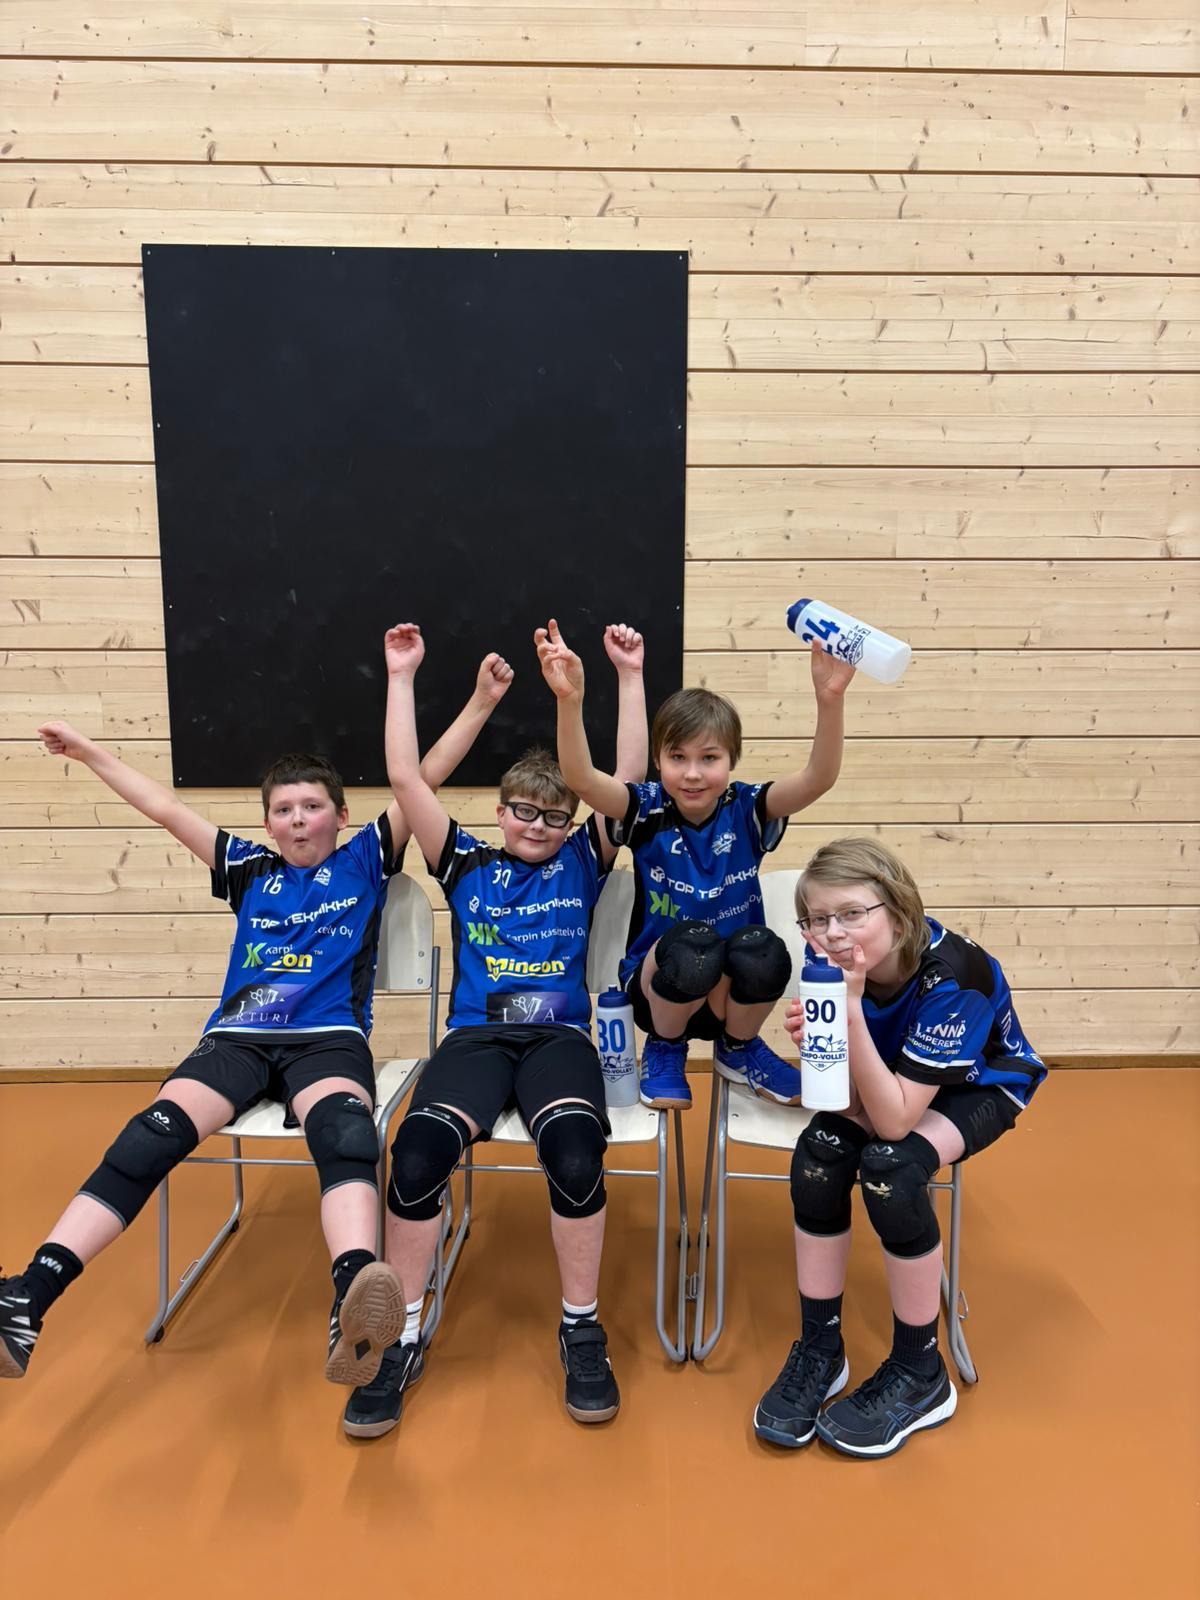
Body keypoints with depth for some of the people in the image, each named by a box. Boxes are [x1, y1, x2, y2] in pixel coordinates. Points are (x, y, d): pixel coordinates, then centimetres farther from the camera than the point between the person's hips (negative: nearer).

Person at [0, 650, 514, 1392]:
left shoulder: (365, 861, 14)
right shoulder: (250, 870, 20)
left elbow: (423, 779, 7)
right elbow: (167, 809, 24)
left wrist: (480, 704, 1)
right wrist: (89, 751, 29)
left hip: (330, 1038, -3)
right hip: (238, 1038, 3)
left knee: (343, 1129, -36)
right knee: (151, 1135, -24)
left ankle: (354, 1307, -61)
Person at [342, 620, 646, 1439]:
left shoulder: (582, 861, 14)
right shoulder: (467, 863, 14)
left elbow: (629, 776, 6)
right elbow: (405, 778, 7)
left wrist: (631, 674, 1)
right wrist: (402, 676, 8)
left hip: (560, 1035, 0)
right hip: (477, 1034, 0)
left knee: (575, 1148, -32)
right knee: (418, 1150, -29)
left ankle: (583, 1329, -8)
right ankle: (402, 1335, -7)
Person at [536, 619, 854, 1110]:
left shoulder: (746, 810, -8)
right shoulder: (649, 811, -10)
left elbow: (819, 778, -25)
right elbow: (580, 778, -29)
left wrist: (829, 701, -43)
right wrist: (569, 700, -46)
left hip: (733, 994, 2)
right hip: (658, 989, -2)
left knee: (762, 950, -32)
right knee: (690, 943, -35)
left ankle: (738, 1049, 3)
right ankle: (664, 1050, -1)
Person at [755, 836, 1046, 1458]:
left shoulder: (951, 975, -37)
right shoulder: (834, 963, -22)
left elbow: (895, 1121, -36)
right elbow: (855, 1102, -17)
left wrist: (850, 1009, -46)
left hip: (979, 1085, -4)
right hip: (890, 1080, 5)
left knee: (891, 1166, -31)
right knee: (820, 1149, -24)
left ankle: (920, 1374, -8)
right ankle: (819, 1349, -5)